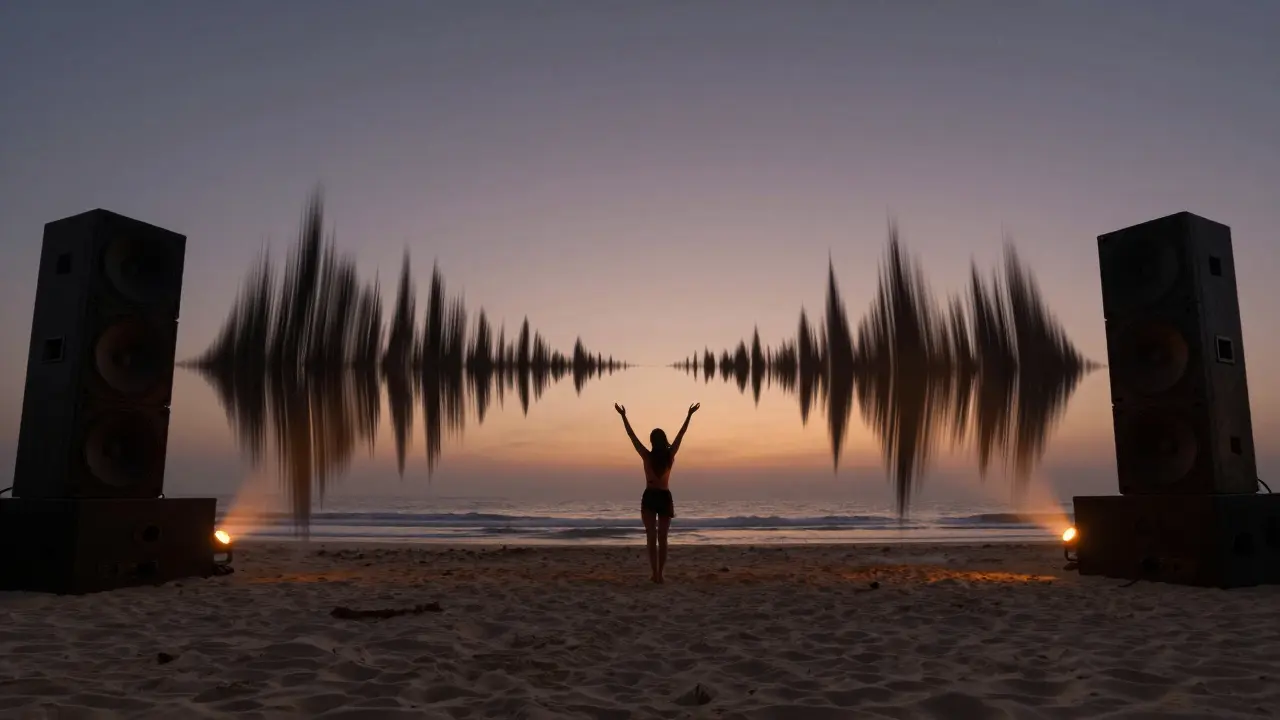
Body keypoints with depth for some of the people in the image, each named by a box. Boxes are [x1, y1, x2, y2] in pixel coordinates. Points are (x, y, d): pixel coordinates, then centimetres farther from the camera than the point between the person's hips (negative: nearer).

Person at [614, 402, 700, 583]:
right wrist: (689, 415, 5)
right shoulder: (670, 455, -6)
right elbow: (681, 434, 0)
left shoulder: (647, 456, -10)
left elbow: (632, 435, -8)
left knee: (651, 538, 2)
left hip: (649, 497, -1)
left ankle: (655, 574, -4)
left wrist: (623, 416, -4)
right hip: (665, 498, 2)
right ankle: (660, 574, 4)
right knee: (662, 538, 7)